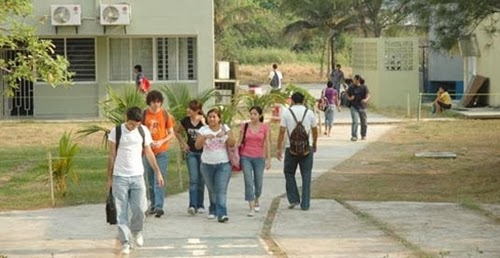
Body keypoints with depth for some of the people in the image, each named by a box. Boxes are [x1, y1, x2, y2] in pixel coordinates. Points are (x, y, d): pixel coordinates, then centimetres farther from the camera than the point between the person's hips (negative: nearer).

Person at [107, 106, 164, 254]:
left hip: (137, 176, 2)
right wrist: (109, 177, 2)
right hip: (120, 177, -2)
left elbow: (149, 153, 11)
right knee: (122, 212, -2)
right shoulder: (116, 131, -5)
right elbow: (112, 156, 1)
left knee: (139, 209, -3)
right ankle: (125, 242, 4)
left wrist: (158, 172, 9)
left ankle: (136, 231, 26)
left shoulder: (144, 131, 1)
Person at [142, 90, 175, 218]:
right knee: (150, 180, 10)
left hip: (162, 151, -2)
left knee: (159, 180, -10)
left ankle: (159, 206, -14)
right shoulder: (144, 114, 2)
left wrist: (161, 141, -13)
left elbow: (171, 134, 4)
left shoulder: (165, 114, 0)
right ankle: (153, 205, 21)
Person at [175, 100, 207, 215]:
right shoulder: (186, 121, 0)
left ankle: (200, 205, 19)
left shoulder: (204, 120, -8)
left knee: (201, 180, 7)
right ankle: (192, 205, -17)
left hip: (203, 152, -1)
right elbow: (177, 132, 17)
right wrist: (183, 143, 7)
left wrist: (203, 123, -23)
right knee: (193, 179, -10)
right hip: (191, 152, 1)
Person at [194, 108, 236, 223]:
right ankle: (213, 210, 30)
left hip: (223, 164, -1)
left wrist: (225, 135, -25)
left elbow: (232, 144, -7)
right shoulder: (203, 130, 1)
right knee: (212, 190, 11)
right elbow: (197, 145, -9)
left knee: (221, 190, -13)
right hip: (207, 164, 2)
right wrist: (205, 137, -26)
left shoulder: (225, 128, 1)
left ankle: (222, 214, -19)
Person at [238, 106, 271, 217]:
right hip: (246, 157, 0)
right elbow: (239, 141, 5)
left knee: (258, 183, 9)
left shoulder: (265, 127, -1)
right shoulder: (245, 126, 1)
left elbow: (267, 144, 0)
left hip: (259, 158, 0)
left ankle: (257, 200, 38)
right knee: (248, 182, -9)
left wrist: (268, 159, -3)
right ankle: (251, 208, -8)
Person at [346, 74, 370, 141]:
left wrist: (366, 99, -37)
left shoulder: (364, 87, -4)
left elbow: (368, 95, -15)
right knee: (355, 121, -17)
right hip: (354, 107, -1)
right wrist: (350, 98, -13)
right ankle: (354, 136, -18)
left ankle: (363, 135, 32)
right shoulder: (351, 87, 0)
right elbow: (347, 95, 10)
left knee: (364, 123, 12)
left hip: (362, 107, 1)